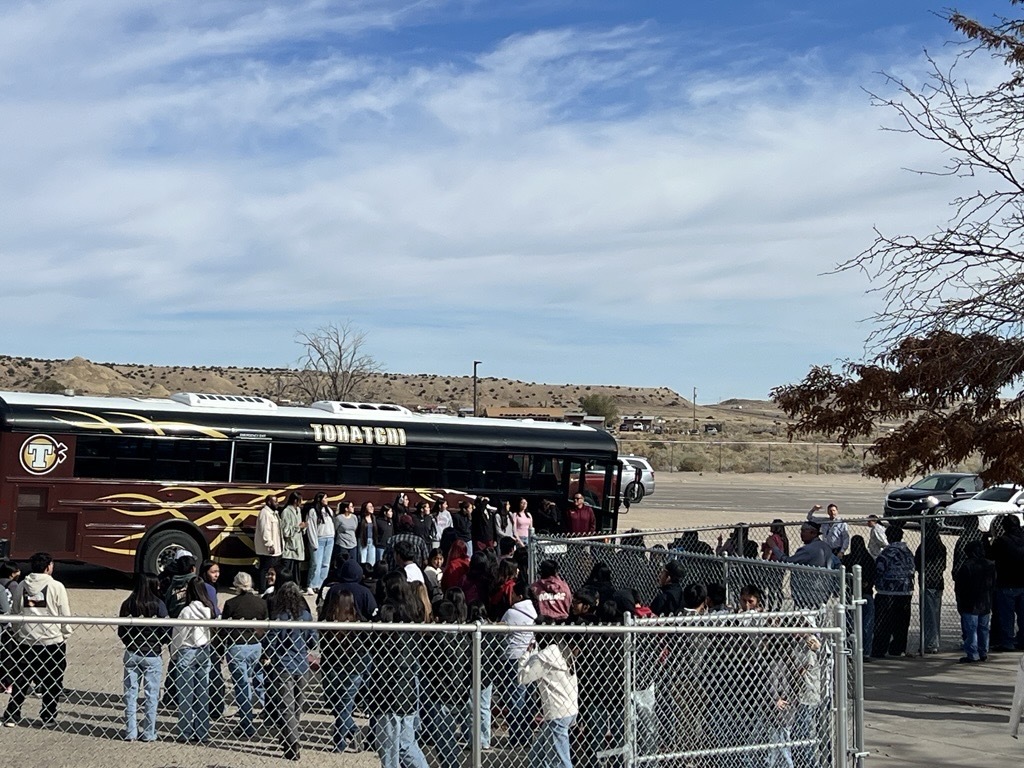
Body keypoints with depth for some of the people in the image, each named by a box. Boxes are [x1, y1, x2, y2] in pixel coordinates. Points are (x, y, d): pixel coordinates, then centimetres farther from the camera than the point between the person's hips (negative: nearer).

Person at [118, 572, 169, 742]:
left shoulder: (128, 604, -1)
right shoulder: (158, 604, -11)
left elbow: (121, 631, 4)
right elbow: (166, 631, -11)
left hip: (131, 653, 3)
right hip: (152, 655, -3)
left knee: (130, 694, 10)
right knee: (151, 695, 6)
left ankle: (130, 732, 12)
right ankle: (149, 734, 9)